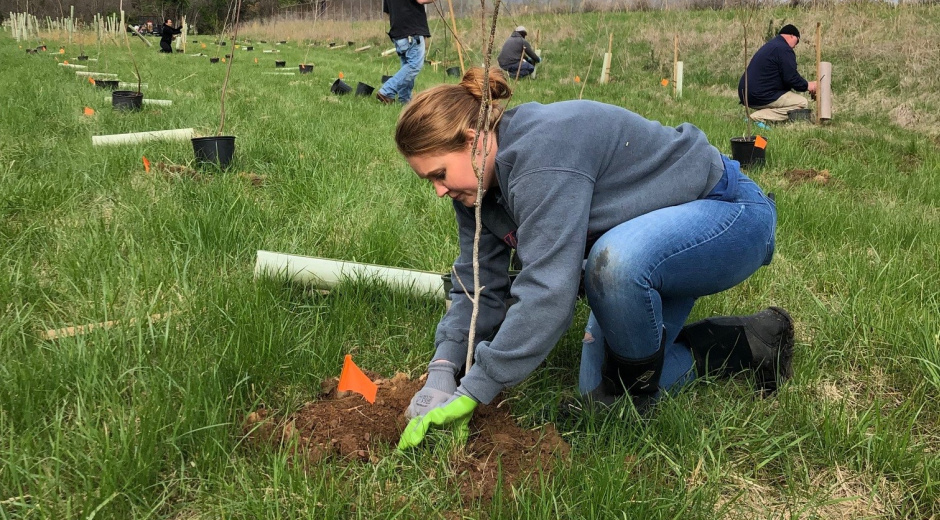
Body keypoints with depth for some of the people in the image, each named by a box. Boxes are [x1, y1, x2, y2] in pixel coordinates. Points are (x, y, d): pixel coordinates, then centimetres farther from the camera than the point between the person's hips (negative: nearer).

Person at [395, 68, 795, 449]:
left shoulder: (542, 156, -33)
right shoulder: (481, 180, -4)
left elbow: (546, 293, -38)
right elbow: (480, 283, -3)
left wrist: (470, 394, -34)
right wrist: (442, 370, -16)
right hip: (650, 245, 10)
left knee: (615, 260, -42)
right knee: (600, 395, 6)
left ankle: (635, 383, -12)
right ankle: (750, 343, 18)